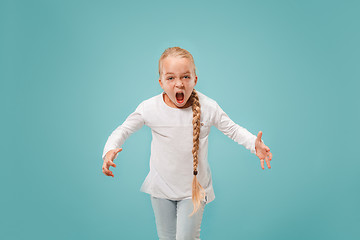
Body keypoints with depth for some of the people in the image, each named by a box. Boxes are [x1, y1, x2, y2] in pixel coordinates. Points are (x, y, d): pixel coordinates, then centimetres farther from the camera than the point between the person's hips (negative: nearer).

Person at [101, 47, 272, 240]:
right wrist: (110, 150, -23)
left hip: (194, 187, -1)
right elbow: (123, 130, -3)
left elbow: (233, 129, -3)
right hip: (161, 187, 1)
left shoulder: (208, 107, -16)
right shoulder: (149, 108, -16)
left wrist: (254, 144, -22)